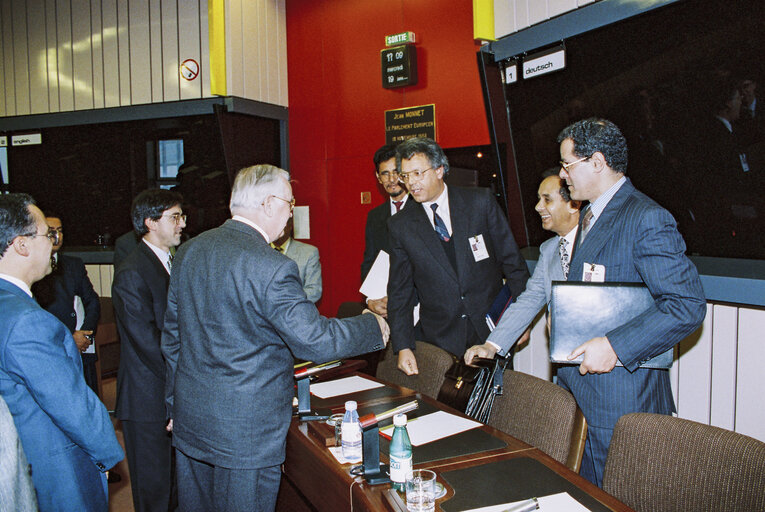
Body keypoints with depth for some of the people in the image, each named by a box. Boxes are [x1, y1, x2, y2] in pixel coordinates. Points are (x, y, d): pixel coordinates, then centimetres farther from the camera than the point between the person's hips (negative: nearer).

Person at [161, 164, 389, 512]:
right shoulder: (271, 268, -23)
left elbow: (172, 337, 10)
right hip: (245, 430, -7)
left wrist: (176, 404, 20)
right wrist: (372, 327, -4)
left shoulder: (189, 251, 2)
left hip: (189, 418, 8)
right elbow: (314, 340, -21)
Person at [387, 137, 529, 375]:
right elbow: (400, 290, 3)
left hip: (492, 328, 0)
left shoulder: (481, 202, -1)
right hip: (442, 340, 1)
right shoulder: (401, 225, 2)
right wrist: (403, 346, -5)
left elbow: (512, 261, 2)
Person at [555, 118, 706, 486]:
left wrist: (615, 347, -24)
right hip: (577, 385, 9)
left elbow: (687, 306, -21)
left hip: (619, 392, -9)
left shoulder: (647, 220, -16)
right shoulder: (590, 215, 15)